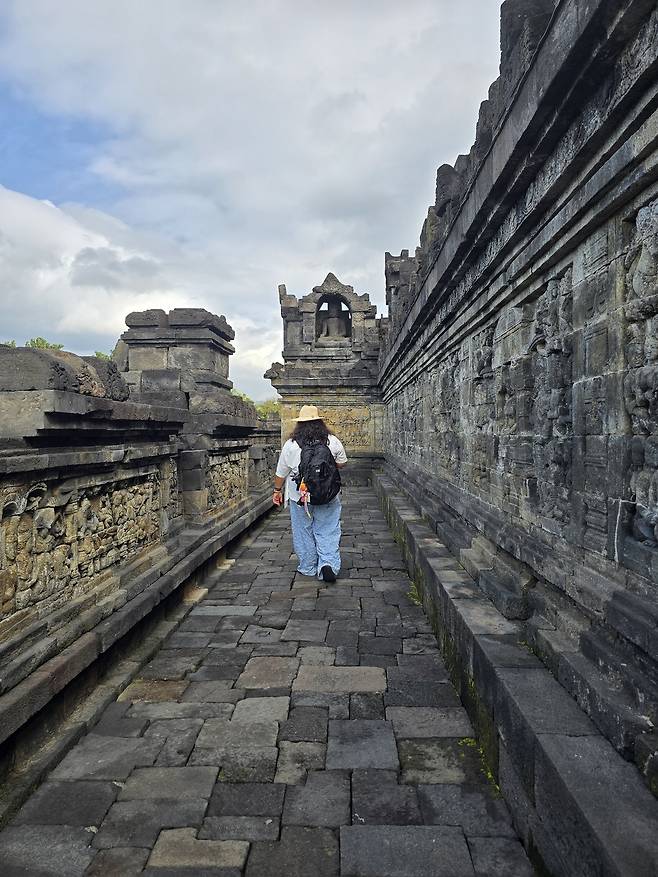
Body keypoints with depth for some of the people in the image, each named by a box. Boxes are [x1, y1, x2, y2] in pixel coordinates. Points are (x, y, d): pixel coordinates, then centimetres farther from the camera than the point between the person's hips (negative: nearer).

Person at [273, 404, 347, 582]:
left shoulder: (291, 445, -7)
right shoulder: (333, 442, -4)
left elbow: (281, 472, 1)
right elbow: (342, 464, 9)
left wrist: (277, 490, 15)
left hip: (299, 496, 0)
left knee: (303, 532, 13)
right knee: (328, 531, 8)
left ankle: (308, 568, 23)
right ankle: (329, 563, -8)